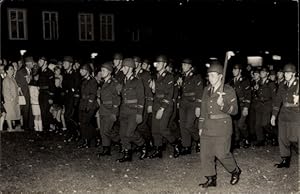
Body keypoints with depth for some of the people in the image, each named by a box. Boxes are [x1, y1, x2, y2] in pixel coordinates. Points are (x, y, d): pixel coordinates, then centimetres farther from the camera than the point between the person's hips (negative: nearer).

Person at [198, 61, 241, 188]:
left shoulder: (228, 91, -7)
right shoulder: (207, 90, 10)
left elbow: (234, 110, -9)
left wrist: (223, 105, -27)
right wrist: (201, 126, 17)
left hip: (222, 127, -6)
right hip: (207, 127, 6)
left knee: (221, 153, -5)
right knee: (205, 154, 4)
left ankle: (235, 171, 23)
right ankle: (211, 179, 17)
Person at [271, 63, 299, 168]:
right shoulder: (282, 87, 14)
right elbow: (277, 101, 17)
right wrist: (274, 115, 14)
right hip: (283, 116, 6)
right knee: (282, 138, 7)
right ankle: (285, 160, 17)